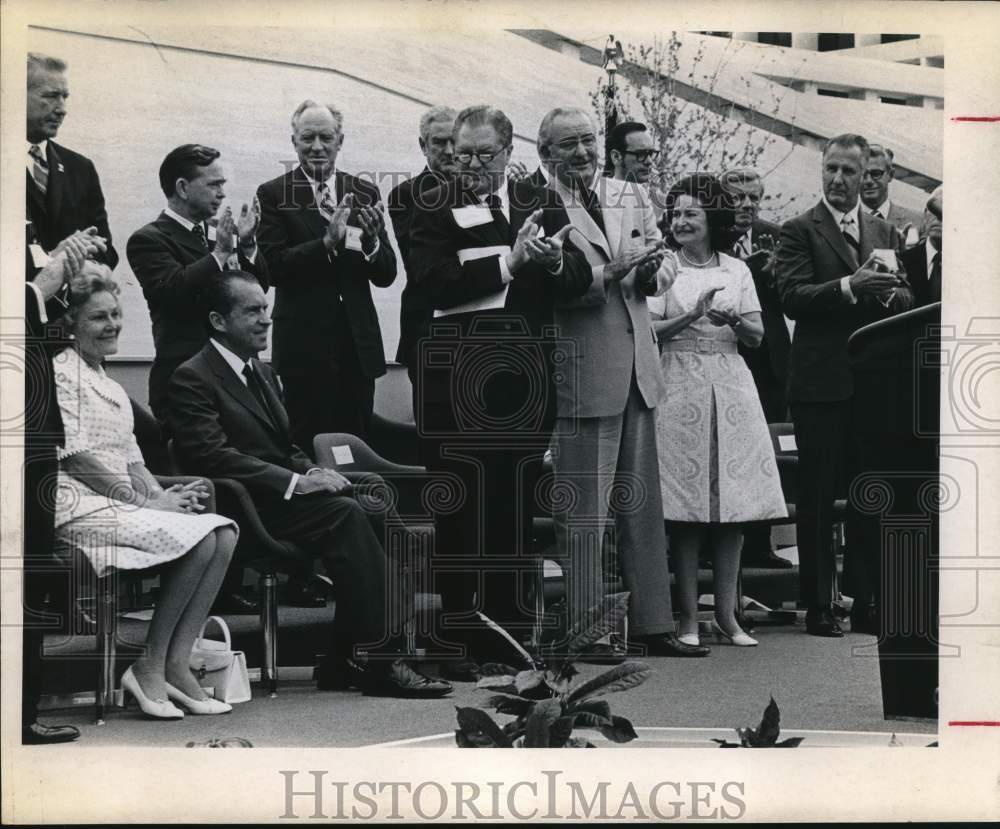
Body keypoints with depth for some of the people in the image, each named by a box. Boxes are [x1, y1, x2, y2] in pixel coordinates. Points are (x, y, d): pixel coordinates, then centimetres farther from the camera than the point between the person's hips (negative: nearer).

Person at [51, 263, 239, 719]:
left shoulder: (113, 389, 26)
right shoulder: (62, 373, -3)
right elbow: (75, 458, -12)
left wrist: (163, 493, -1)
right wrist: (146, 503, -14)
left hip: (122, 502, 9)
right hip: (81, 506, -9)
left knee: (224, 534, -14)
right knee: (199, 540, -25)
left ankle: (175, 665, -17)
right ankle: (150, 667, -16)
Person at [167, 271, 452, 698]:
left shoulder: (263, 373, 22)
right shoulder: (192, 379, -7)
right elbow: (215, 458, -18)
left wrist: (314, 473, 1)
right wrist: (296, 483, -21)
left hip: (284, 496, 8)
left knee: (375, 506, -18)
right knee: (346, 514, -28)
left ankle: (347, 660, -17)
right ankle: (375, 660, -25)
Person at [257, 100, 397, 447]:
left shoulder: (365, 194, 10)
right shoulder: (273, 195, 0)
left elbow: (386, 275, 7)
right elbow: (274, 268, -11)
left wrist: (372, 240, -15)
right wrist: (328, 242, -23)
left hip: (358, 344, 3)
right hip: (305, 346, -3)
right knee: (310, 448, -2)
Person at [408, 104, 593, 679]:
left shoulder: (540, 205, 12)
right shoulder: (436, 211, 2)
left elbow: (581, 279, 5)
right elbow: (438, 283, -13)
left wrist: (556, 261, -17)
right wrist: (510, 262, -18)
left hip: (526, 373, 3)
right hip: (459, 377, -3)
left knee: (517, 504, 8)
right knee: (460, 508, -1)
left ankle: (510, 632, 16)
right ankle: (458, 638, 4)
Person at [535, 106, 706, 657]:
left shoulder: (630, 196, 14)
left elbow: (666, 262, 13)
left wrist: (652, 272, -9)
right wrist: (610, 273, -27)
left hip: (638, 369, 7)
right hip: (582, 374, -7)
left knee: (644, 507, 13)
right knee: (583, 512, -3)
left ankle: (651, 625, 21)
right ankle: (581, 632, 5)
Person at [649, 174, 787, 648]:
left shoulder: (736, 270, 12)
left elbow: (757, 337, 10)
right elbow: (648, 331, -4)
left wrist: (733, 320, -10)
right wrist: (692, 316, -17)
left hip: (731, 390, 3)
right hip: (680, 390, -3)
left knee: (734, 505, 0)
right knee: (685, 506, -5)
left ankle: (726, 616, 6)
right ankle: (688, 617, 1)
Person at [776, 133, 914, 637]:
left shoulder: (884, 232, 15)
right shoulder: (799, 231, -1)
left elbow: (906, 301, 11)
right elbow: (791, 298, -13)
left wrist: (888, 291, -12)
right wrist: (849, 286, -25)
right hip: (822, 383, -4)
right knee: (818, 498, 1)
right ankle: (818, 605, 6)